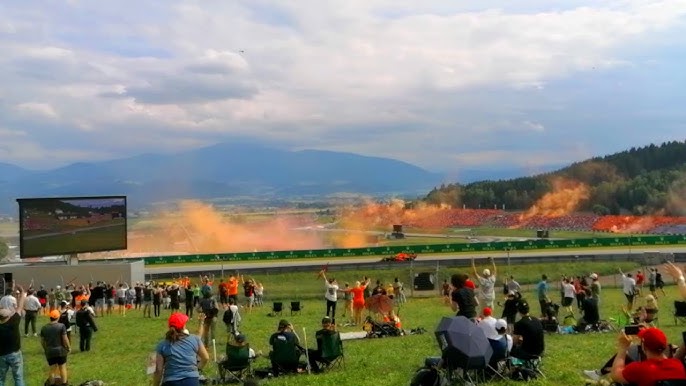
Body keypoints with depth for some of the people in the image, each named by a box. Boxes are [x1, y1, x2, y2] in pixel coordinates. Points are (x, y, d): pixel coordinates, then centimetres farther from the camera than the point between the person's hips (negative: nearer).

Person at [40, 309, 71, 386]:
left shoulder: (44, 328, 1)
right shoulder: (61, 326, -11)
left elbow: (42, 341, 8)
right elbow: (65, 339, -12)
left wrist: (45, 349, 23)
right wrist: (69, 348, 2)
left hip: (49, 352, 3)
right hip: (60, 350, -3)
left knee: (52, 369, 14)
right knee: (62, 368, 12)